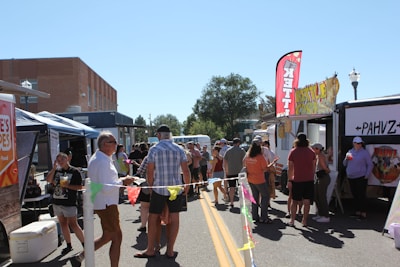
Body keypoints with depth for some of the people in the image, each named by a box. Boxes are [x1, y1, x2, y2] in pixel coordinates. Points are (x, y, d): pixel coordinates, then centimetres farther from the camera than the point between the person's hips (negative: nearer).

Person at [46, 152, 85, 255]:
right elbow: (48, 180, 0)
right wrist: (54, 168, -6)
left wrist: (67, 185, -20)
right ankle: (68, 245, 22)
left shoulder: (75, 171, -5)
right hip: (57, 202, 6)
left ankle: (84, 244, 2)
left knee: (73, 224, -7)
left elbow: (79, 186, -8)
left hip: (69, 203, -6)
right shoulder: (57, 171, 12)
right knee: (63, 224, 12)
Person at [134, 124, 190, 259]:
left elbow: (150, 172, -5)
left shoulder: (154, 149, -4)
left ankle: (150, 250, 17)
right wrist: (187, 186, 14)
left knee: (153, 218, 9)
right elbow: (186, 171, 0)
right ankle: (170, 250, 14)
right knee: (174, 218, 8)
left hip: (159, 188, -2)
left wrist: (151, 186, 9)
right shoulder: (179, 149, 2)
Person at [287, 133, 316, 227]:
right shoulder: (311, 152, 3)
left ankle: (292, 221, 11)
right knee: (307, 202, 7)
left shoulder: (293, 152, -4)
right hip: (309, 180, 2)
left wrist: (290, 179, 5)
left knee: (294, 201, 9)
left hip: (297, 180, -1)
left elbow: (290, 168, -4)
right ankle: (304, 221, 10)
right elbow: (314, 167, 7)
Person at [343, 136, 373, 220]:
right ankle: (357, 212, 22)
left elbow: (370, 165, -2)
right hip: (351, 178, 6)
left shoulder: (364, 152, -3)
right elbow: (345, 164, 16)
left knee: (362, 196, -6)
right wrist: (346, 158, -5)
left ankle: (363, 214, -1)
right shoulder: (350, 152, 11)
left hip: (361, 178, -5)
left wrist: (366, 176, -9)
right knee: (355, 195, 12)